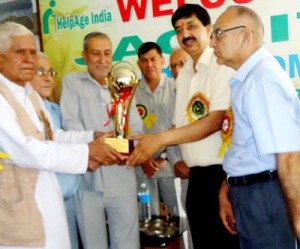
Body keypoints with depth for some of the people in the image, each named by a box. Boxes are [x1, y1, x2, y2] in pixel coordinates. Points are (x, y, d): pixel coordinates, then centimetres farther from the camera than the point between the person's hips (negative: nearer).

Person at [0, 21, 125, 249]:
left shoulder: (30, 94, 10)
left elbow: (54, 136, 13)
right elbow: (24, 150, -24)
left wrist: (93, 137, -3)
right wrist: (86, 152, -19)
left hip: (47, 201, 8)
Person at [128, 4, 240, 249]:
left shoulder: (223, 66, -9)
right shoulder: (183, 75, 14)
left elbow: (216, 121, -19)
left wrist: (160, 139, -20)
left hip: (223, 173, -7)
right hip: (197, 176, 7)